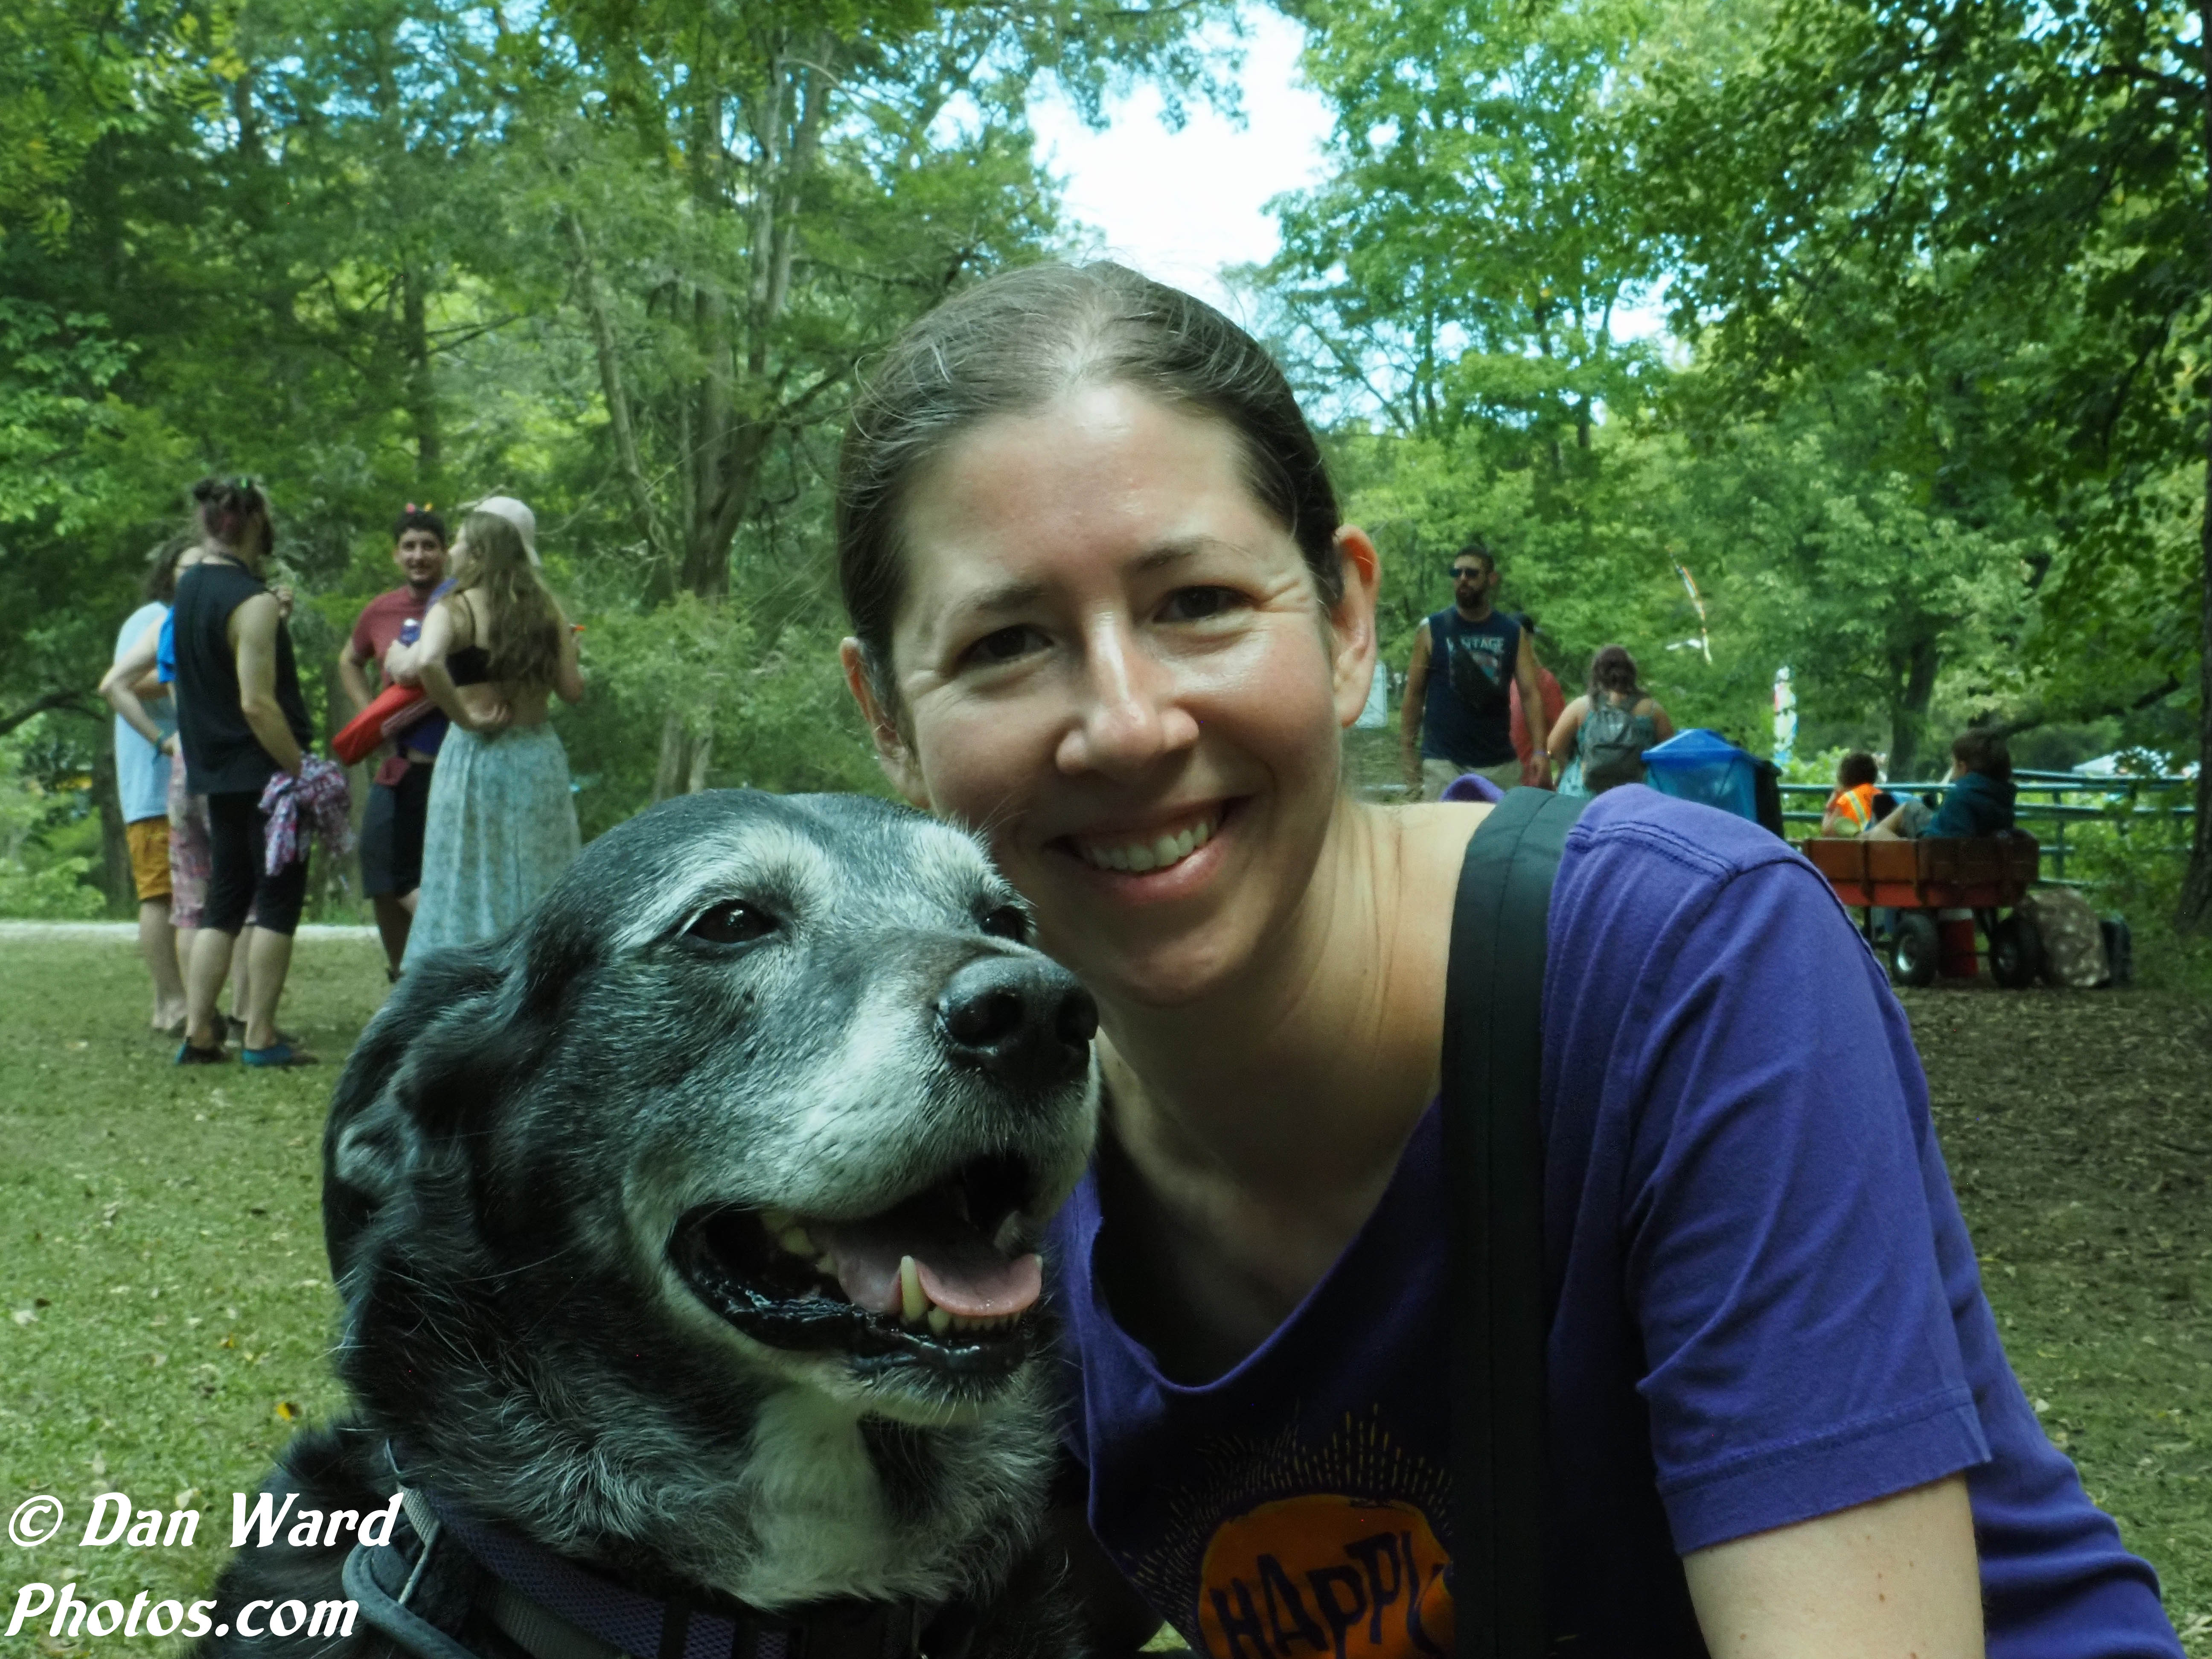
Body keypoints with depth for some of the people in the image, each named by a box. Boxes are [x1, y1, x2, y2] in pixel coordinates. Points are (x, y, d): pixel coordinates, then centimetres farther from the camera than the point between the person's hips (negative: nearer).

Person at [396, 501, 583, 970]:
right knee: (536, 888, 11)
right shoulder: (544, 607, 5)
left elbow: (427, 663, -29)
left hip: (478, 756, -4)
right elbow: (573, 689, 2)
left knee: (474, 885, 5)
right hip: (540, 755, 4)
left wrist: (463, 716, -16)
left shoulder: (454, 610, -8)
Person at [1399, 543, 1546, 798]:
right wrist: (1410, 757, -3)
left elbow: (1531, 694, 1)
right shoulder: (1432, 630, 2)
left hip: (1500, 764, 2)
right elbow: (1414, 695, 3)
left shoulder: (1513, 633, 6)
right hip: (1443, 764, -2)